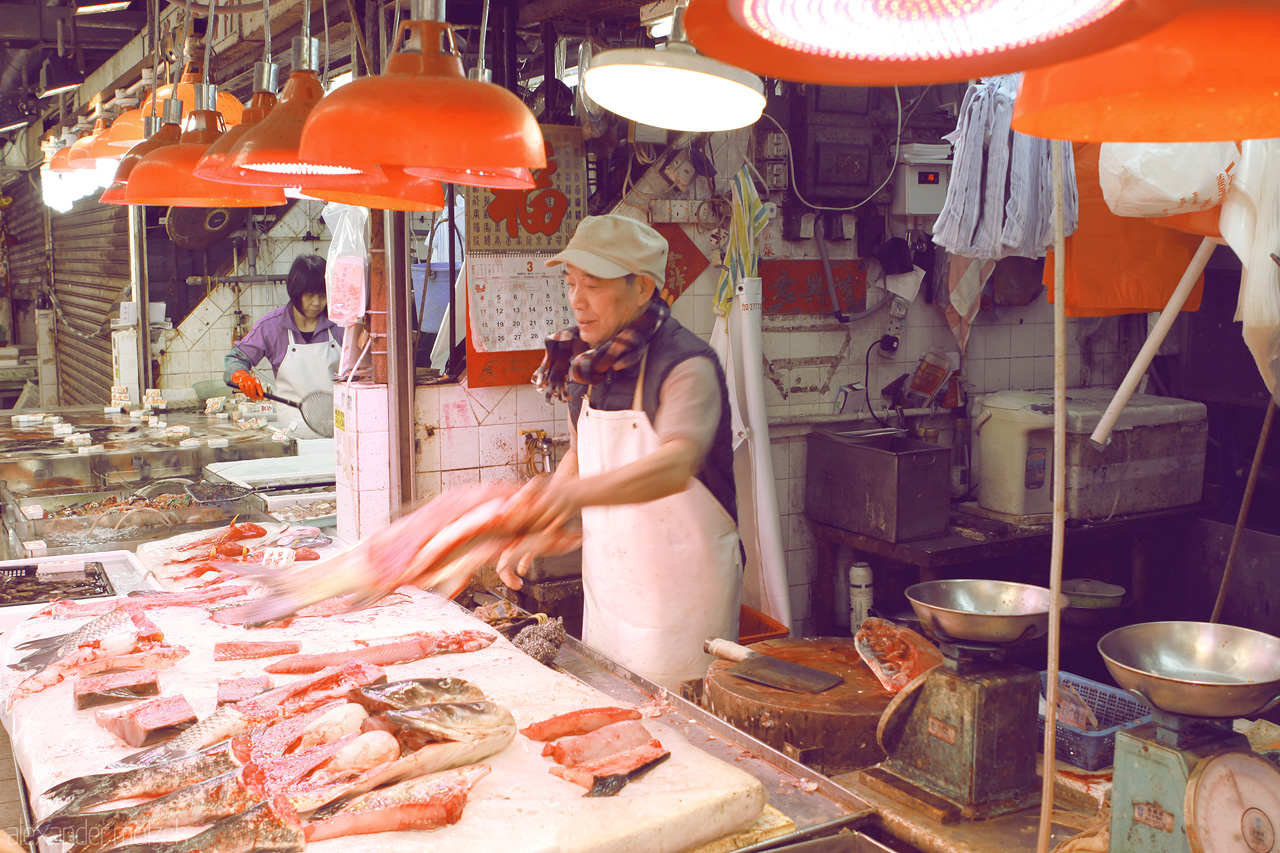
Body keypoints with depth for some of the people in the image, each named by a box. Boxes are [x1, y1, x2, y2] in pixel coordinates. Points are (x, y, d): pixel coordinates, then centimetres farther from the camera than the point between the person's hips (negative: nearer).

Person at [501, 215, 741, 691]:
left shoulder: (687, 364, -20)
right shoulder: (587, 364, 5)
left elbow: (676, 465, -36)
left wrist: (576, 494, -51)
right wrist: (530, 530, 8)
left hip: (681, 593, -7)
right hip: (608, 584, 7)